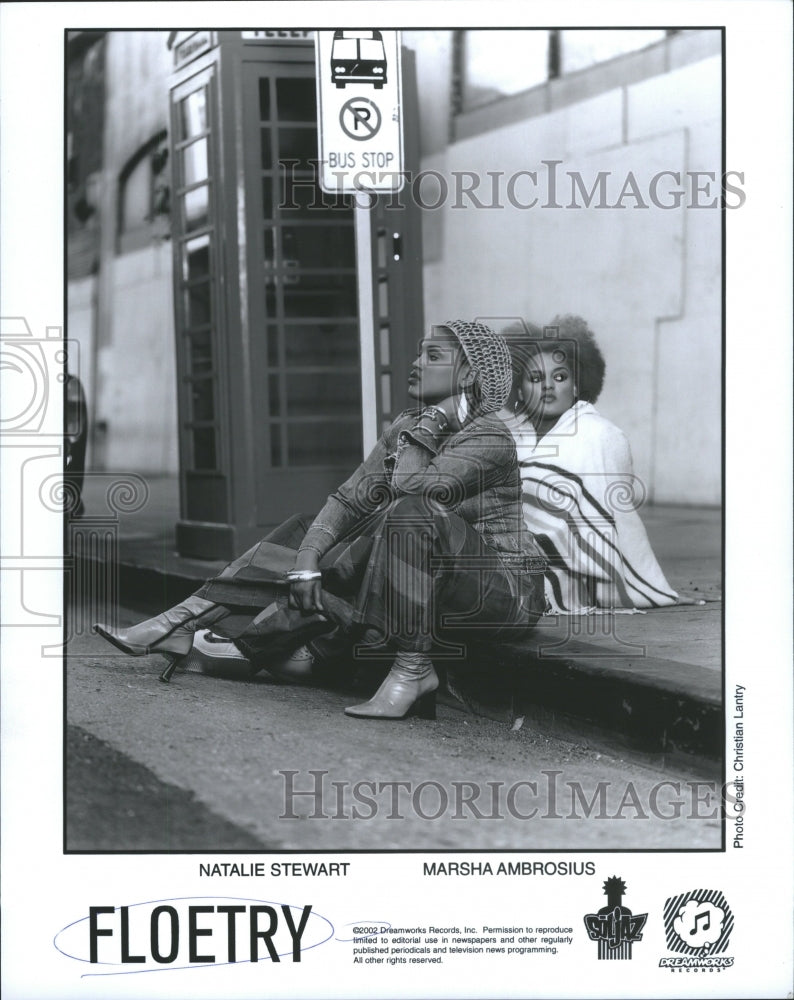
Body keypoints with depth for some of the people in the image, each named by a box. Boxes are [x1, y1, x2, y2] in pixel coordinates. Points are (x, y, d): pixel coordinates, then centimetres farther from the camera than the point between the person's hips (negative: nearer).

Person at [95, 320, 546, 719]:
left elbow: (409, 488, -29)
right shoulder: (410, 426, 12)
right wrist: (306, 560, -11)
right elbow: (350, 498, 2)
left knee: (410, 513, -34)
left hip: (504, 586, -8)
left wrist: (422, 433, -13)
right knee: (306, 530, 4)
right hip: (441, 586, 8)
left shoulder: (490, 436, -13)